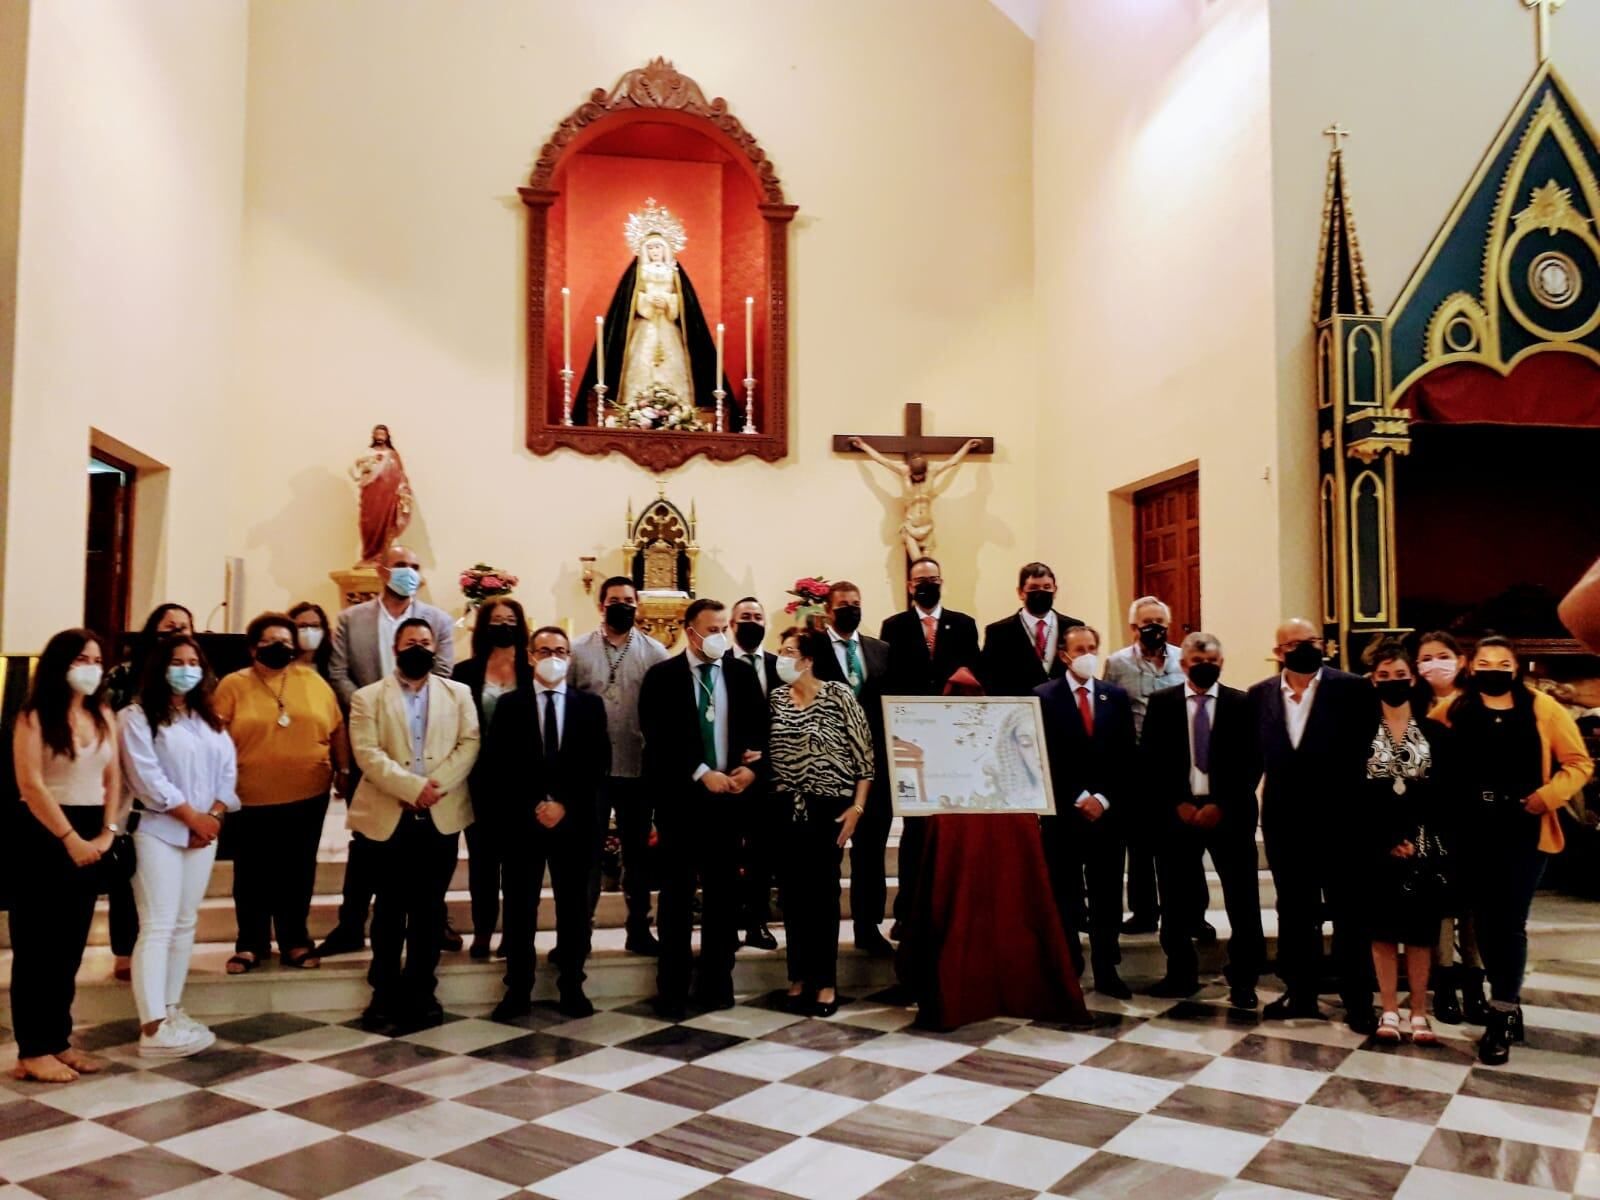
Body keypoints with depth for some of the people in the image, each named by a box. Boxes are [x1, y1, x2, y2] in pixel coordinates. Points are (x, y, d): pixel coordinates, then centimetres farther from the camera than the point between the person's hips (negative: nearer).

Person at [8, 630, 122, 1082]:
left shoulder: (104, 716, 10)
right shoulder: (34, 717, -8)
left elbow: (113, 779, 9)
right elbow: (31, 784, -15)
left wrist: (107, 832, -3)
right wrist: (70, 837, -16)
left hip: (90, 837, 6)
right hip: (45, 837, -6)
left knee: (71, 946, 11)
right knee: (37, 946, 0)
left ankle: (58, 1039, 20)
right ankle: (33, 1050, 6)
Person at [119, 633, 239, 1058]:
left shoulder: (209, 719, 15)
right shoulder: (137, 717, -4)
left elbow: (228, 771, 9)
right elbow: (147, 777, -13)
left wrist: (213, 816, -6)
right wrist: (191, 816, -13)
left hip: (204, 831, 6)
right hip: (158, 831, -6)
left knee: (185, 925, 9)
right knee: (158, 927, -11)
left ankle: (171, 1010, 17)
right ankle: (153, 1027, -13)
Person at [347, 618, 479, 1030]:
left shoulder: (459, 694, 9)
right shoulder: (368, 698, 4)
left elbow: (470, 744, -2)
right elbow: (367, 753, -9)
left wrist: (436, 784, -16)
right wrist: (412, 787, -19)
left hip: (442, 816, 2)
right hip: (390, 817, -1)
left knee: (430, 908, 7)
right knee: (390, 908, 6)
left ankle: (420, 991, 17)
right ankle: (385, 991, 17)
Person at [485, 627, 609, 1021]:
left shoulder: (590, 705, 6)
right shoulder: (509, 704, 4)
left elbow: (599, 763, 0)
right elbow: (497, 765, 0)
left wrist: (565, 804, -10)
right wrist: (533, 807, -8)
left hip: (573, 819, 1)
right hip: (521, 819, 0)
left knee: (573, 906, 6)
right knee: (520, 908, 4)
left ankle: (572, 988, 17)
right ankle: (518, 990, 14)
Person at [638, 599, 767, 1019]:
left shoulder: (742, 673, 7)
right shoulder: (662, 676, -3)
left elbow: (761, 728, 6)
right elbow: (658, 738, -10)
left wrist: (753, 767, -12)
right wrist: (701, 773, -17)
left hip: (730, 795, 3)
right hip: (681, 796, -3)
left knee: (723, 893, 9)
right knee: (677, 895, 5)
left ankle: (718, 982, 20)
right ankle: (672, 989, 13)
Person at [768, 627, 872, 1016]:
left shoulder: (838, 695, -8)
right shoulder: (775, 697, 4)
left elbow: (864, 755, -6)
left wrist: (857, 808, -9)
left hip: (828, 807, -4)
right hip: (786, 809, 4)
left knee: (823, 891, 2)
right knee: (793, 892, 7)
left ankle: (826, 982, 13)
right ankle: (799, 977, 20)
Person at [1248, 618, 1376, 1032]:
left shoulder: (1352, 689, -7)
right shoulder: (1260, 696, 3)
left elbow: (1366, 749, -7)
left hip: (1338, 819, -3)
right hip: (1284, 821, 3)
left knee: (1349, 912, 7)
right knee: (1293, 912, 14)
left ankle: (1358, 1001, 18)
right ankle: (1300, 992, 27)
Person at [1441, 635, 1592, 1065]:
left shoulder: (1542, 709, -1)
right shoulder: (1454, 711, 2)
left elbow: (1579, 762, 1)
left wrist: (1548, 795, -13)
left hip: (1524, 831, -2)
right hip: (1474, 831, 2)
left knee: (1510, 922, -2)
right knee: (1486, 920, 11)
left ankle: (1500, 1016, 8)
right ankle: (1508, 1006, 28)